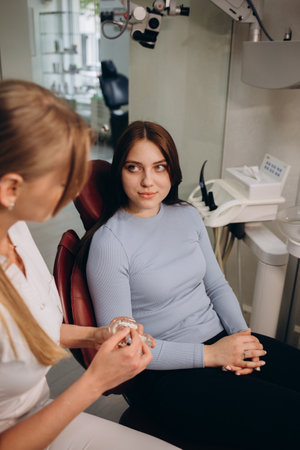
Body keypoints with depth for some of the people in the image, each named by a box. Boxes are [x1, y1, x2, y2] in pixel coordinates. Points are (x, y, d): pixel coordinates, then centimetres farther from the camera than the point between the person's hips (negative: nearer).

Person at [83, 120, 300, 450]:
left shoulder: (187, 216, 6)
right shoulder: (109, 242, -14)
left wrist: (242, 333, -5)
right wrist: (211, 355, -16)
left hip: (220, 340, 7)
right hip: (166, 374, -6)